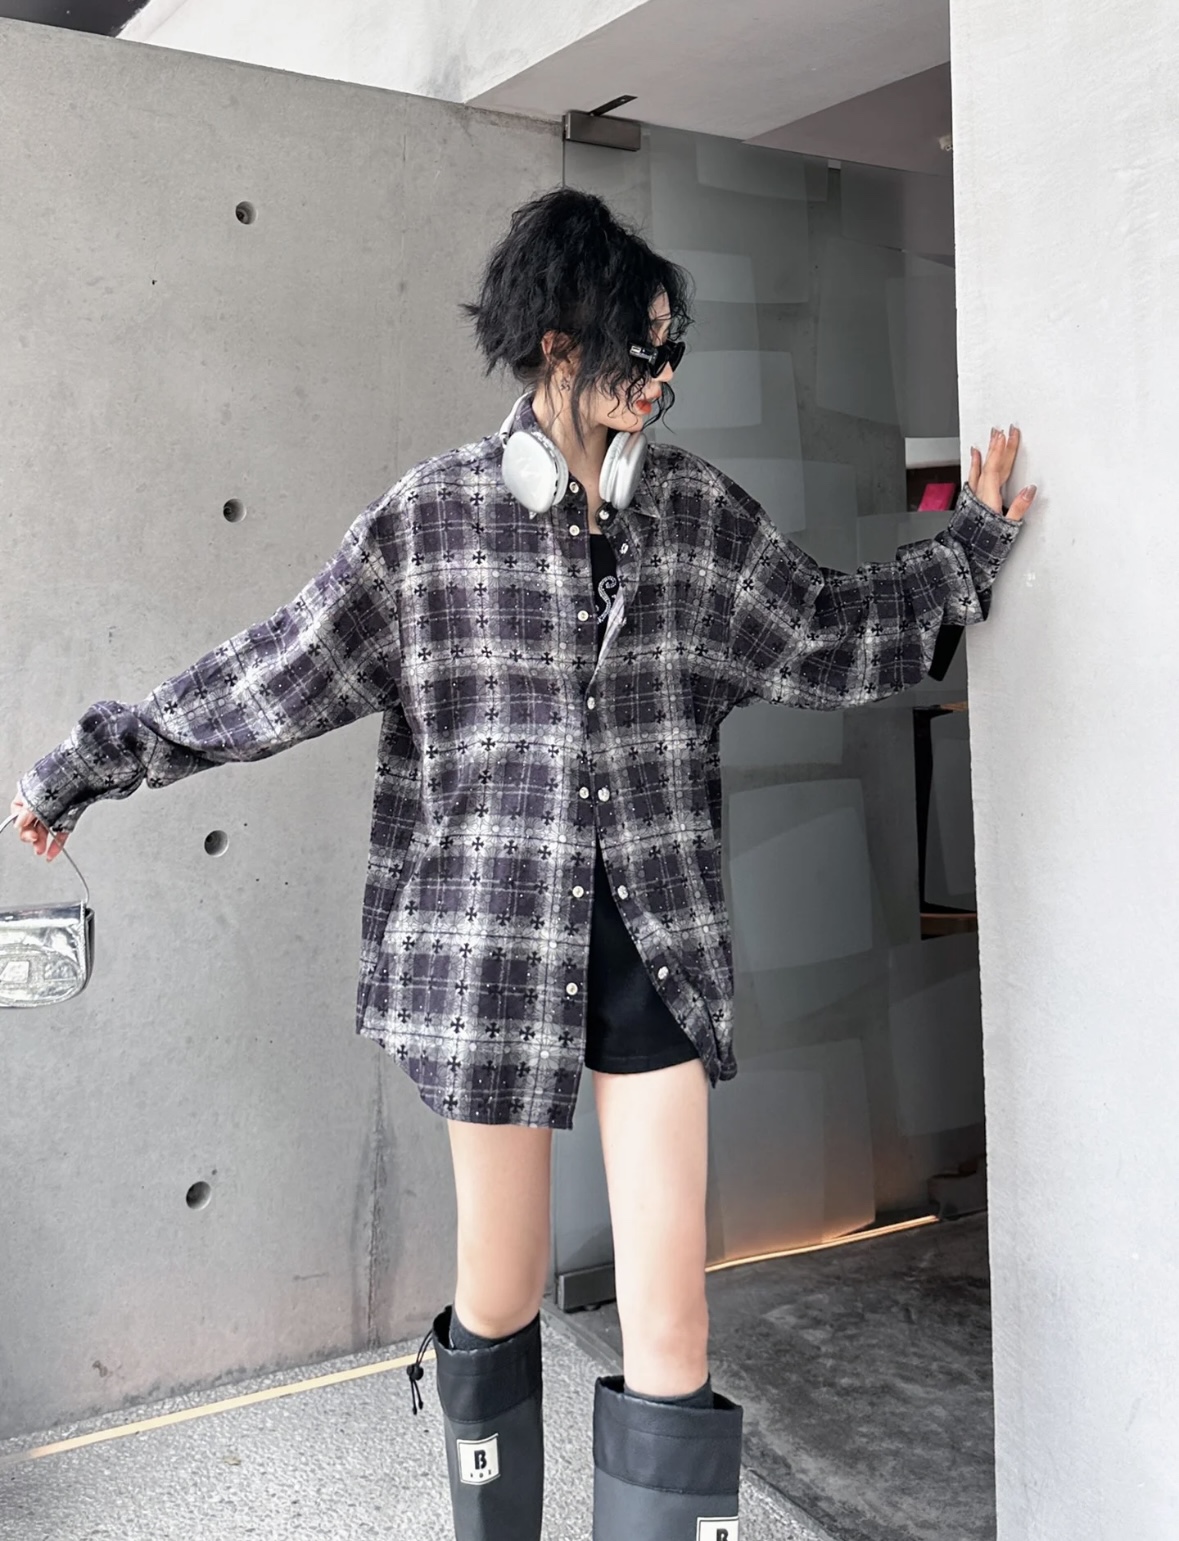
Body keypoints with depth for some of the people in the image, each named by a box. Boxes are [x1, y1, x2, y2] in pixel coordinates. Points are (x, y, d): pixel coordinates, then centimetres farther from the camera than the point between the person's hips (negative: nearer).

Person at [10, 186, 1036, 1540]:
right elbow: (275, 671, 2)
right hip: (496, 945, -1)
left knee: (670, 1314, 1)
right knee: (500, 1294, 14)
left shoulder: (701, 512, 6)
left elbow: (828, 635, 17)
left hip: (657, 946, 2)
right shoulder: (431, 518, -3)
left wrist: (973, 541, 17)